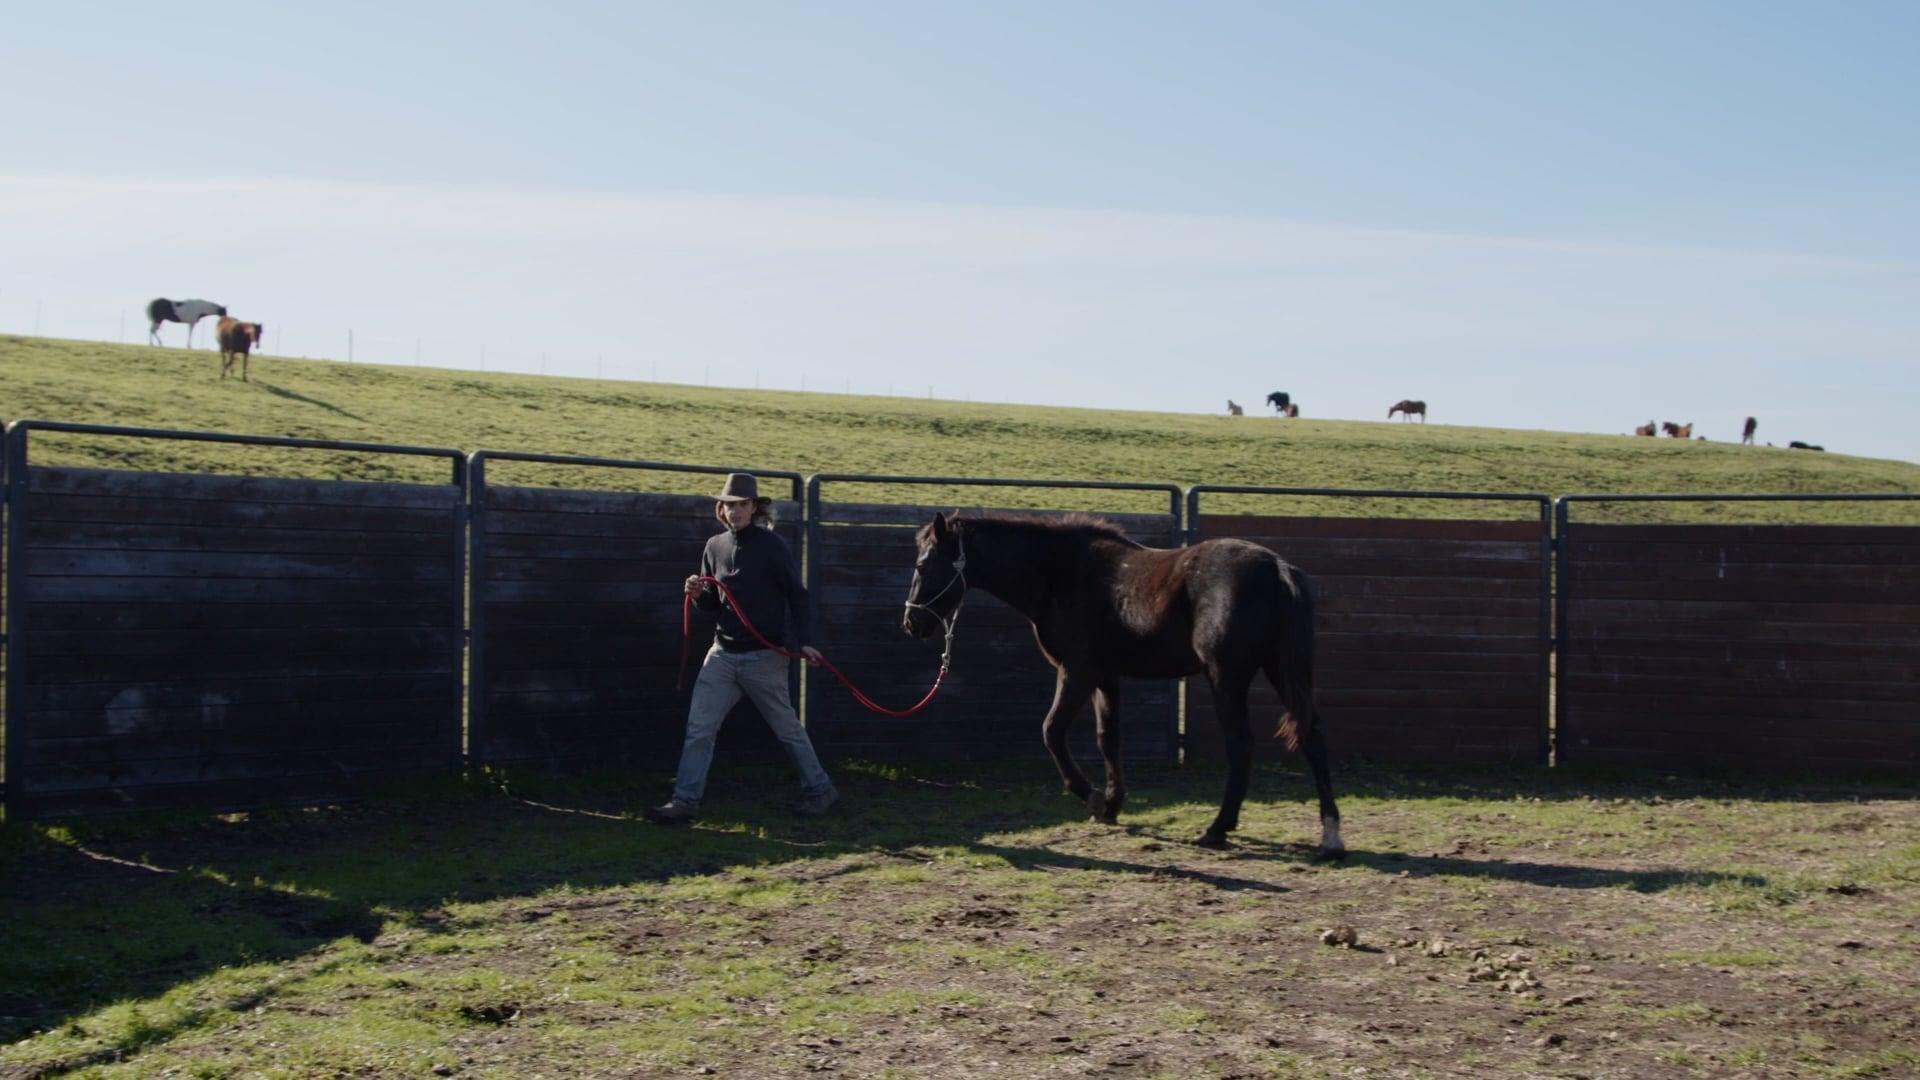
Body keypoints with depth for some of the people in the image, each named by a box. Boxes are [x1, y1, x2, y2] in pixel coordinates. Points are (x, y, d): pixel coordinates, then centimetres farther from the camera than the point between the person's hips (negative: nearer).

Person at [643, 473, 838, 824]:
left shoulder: (772, 546, -9)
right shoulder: (715, 547, 7)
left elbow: (797, 595, -8)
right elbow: (713, 604, 14)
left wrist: (802, 641, -17)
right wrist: (698, 594, -8)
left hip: (764, 656, -5)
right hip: (723, 653, 5)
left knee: (787, 727, 7)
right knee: (698, 728, 0)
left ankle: (819, 790, 22)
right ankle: (685, 802, 3)